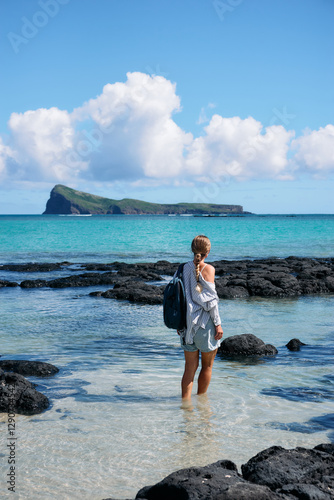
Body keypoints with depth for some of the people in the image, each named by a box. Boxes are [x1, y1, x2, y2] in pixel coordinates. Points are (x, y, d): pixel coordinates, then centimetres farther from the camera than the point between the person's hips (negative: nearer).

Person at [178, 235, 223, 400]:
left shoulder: (184, 268, 4)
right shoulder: (208, 269, -10)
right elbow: (210, 300, -14)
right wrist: (218, 324, -9)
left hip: (188, 322, 4)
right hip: (205, 322, -4)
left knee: (190, 367, 9)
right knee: (207, 366, 13)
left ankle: (185, 399, 4)